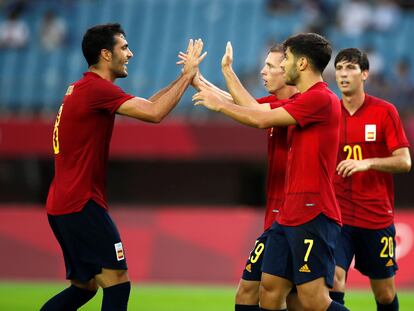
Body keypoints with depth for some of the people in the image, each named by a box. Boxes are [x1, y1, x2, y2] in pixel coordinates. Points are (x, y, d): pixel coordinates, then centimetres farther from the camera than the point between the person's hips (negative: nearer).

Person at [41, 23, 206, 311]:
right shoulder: (97, 88, -14)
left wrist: (185, 77, 12)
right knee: (118, 283, -9)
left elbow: (146, 104, 20)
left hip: (63, 204, 10)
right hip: (82, 204, -10)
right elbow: (154, 113, -21)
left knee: (85, 286, 16)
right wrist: (187, 74, -11)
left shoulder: (83, 88, 17)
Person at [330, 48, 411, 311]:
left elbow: (404, 162, -7)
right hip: (338, 216, 1)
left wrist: (368, 163, -22)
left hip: (377, 218, -1)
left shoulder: (384, 111, -3)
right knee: (333, 277, -18)